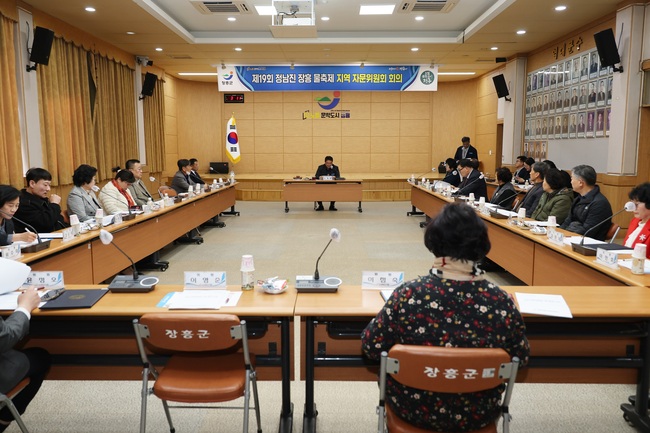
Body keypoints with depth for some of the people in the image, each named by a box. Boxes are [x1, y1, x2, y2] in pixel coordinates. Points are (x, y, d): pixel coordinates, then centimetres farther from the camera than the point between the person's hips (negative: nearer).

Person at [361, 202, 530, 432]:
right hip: (477, 414, 2)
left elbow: (371, 347, -14)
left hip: (413, 408, -1)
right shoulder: (502, 303, -22)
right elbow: (522, 359, -5)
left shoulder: (408, 295, -27)